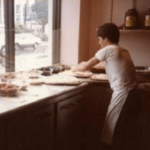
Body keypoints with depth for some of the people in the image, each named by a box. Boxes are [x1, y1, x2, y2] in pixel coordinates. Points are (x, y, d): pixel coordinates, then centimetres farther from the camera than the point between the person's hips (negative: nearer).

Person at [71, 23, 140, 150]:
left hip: (122, 93, -8)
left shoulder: (108, 49, -7)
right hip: (130, 92, 8)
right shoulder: (122, 50, 15)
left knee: (111, 129, 5)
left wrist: (74, 68, 19)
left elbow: (85, 67, -1)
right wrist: (89, 64, 37)